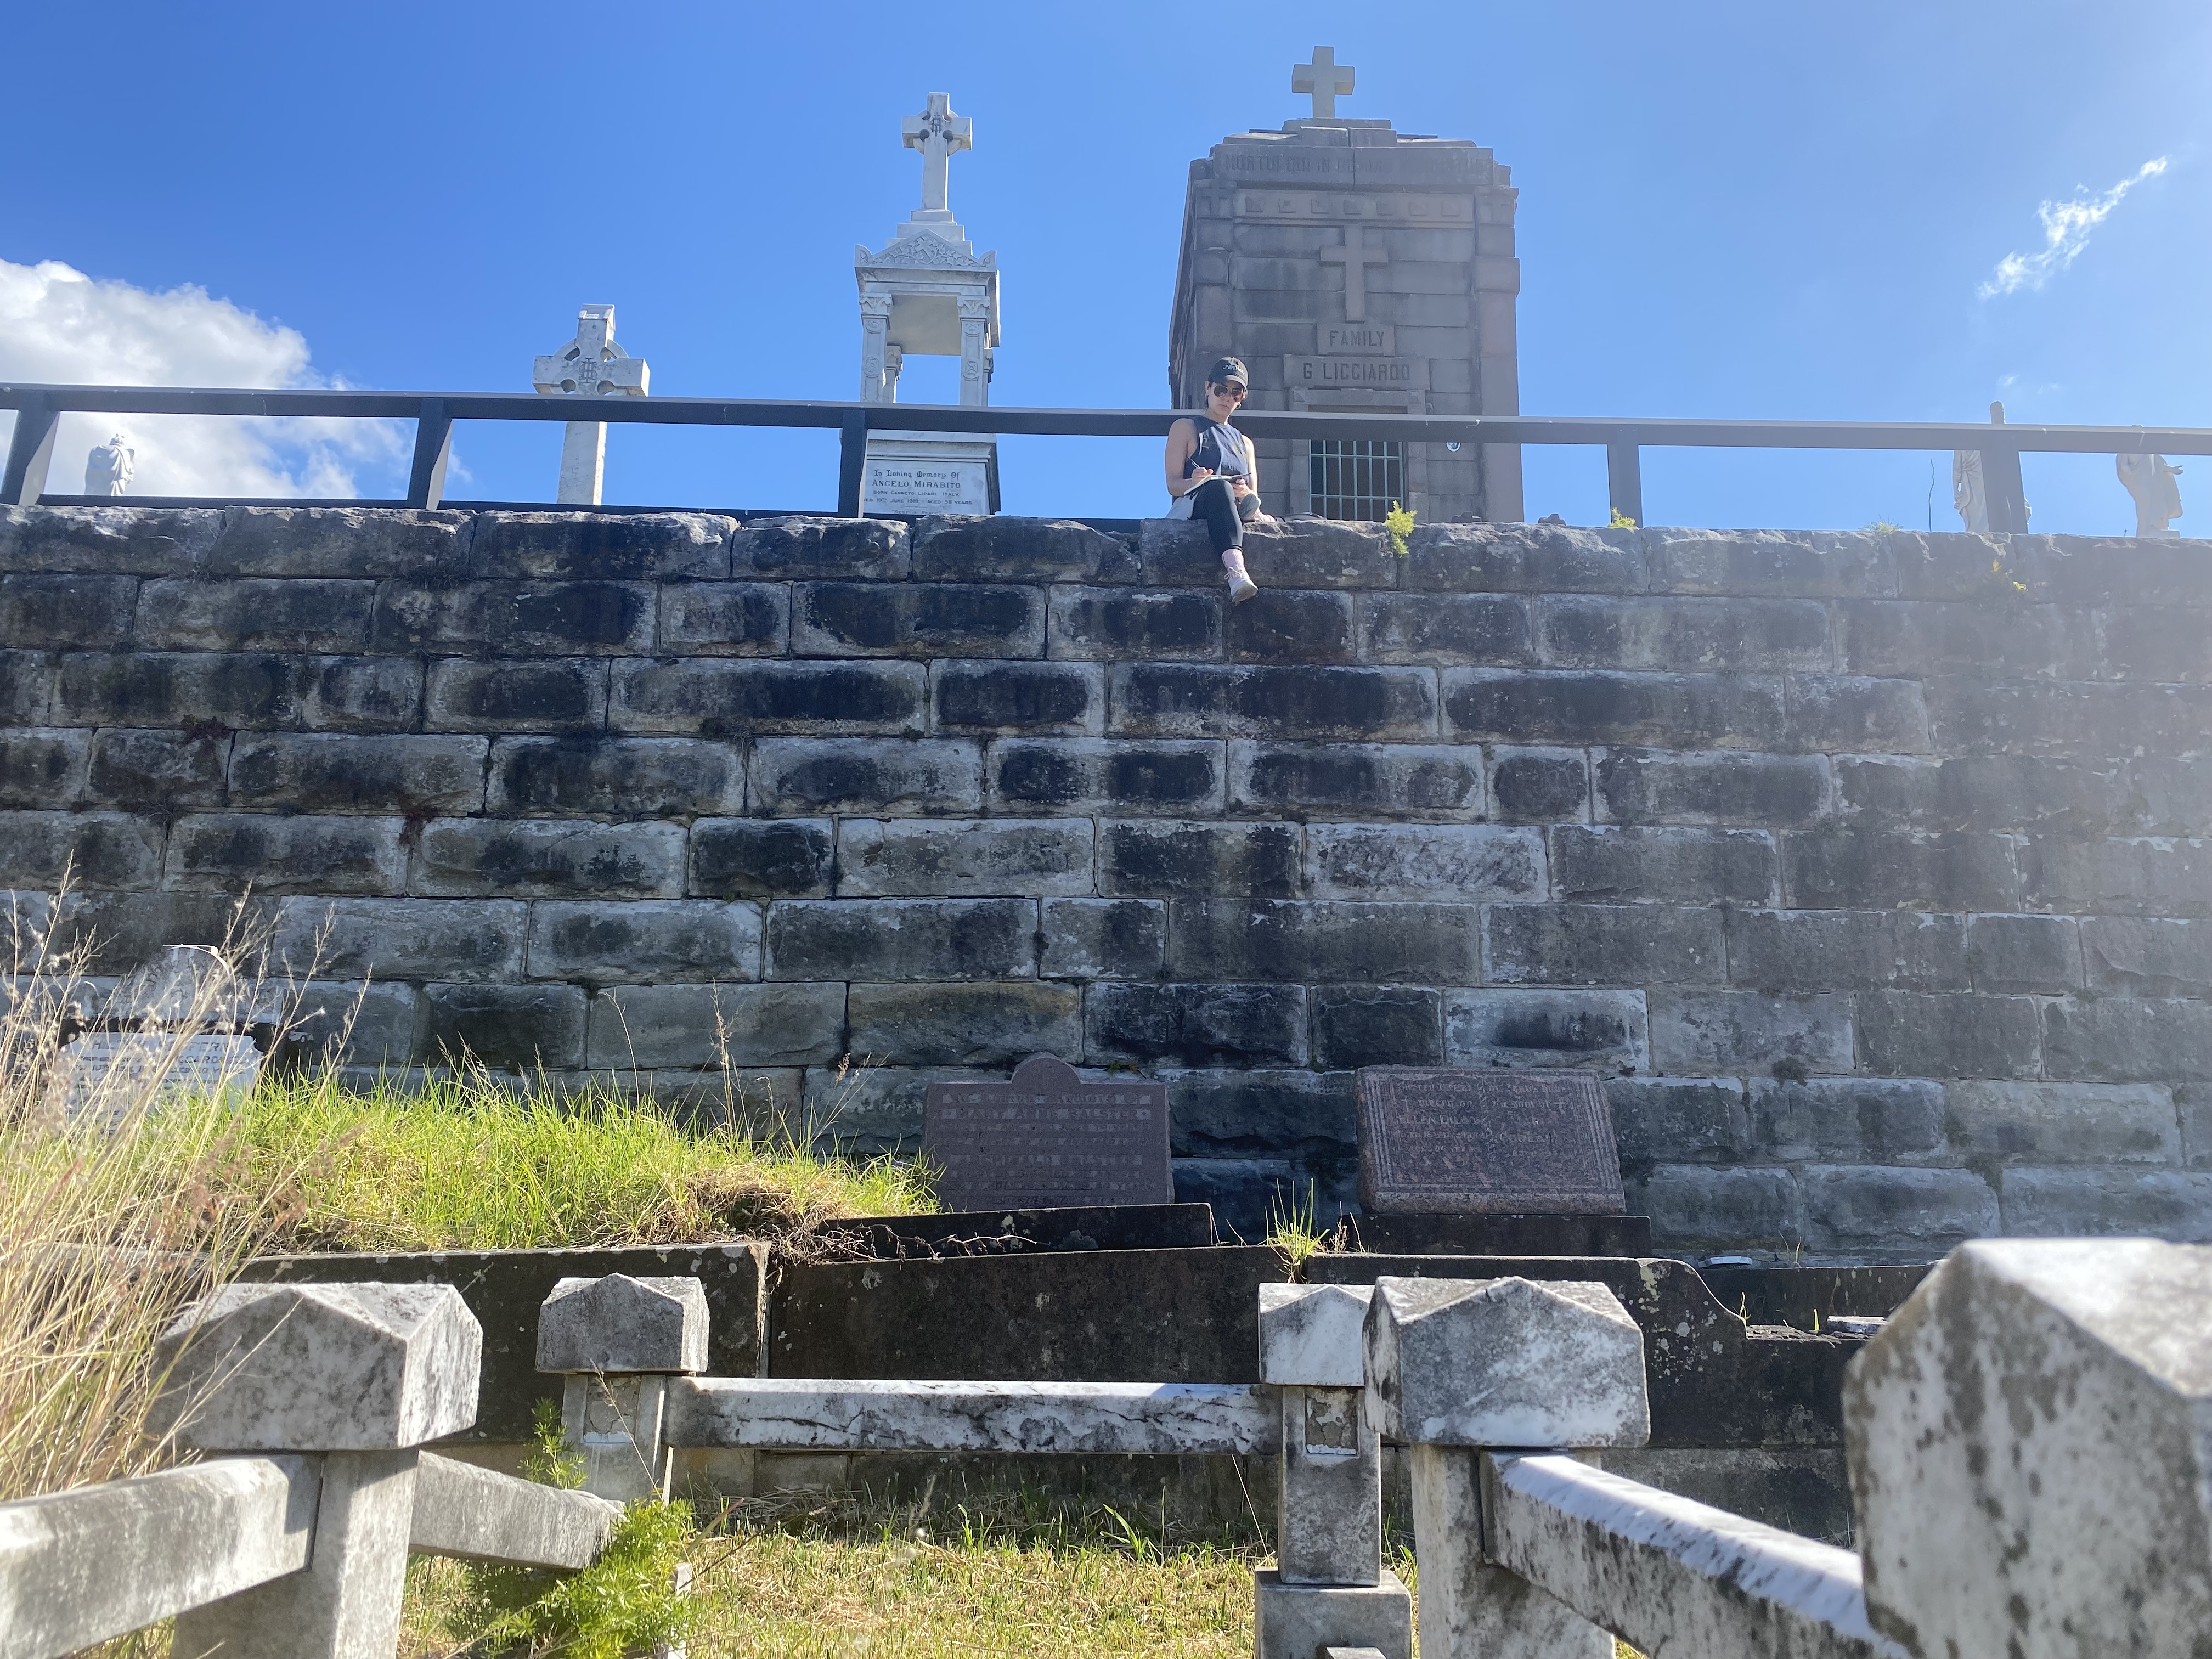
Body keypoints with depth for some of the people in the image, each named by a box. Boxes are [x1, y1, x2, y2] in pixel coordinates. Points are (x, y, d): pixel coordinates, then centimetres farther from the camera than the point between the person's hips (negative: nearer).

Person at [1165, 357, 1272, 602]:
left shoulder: (1244, 443, 32)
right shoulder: (1186, 428, 19)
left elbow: (1255, 496, 19)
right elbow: (1173, 484, 5)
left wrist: (1246, 494, -8)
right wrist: (1194, 482, -20)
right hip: (1192, 510, -5)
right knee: (1219, 488, -43)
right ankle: (1236, 571, -66)